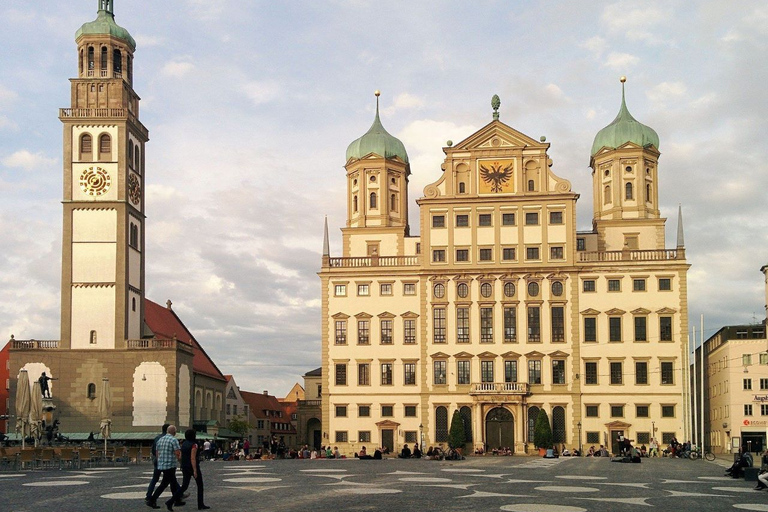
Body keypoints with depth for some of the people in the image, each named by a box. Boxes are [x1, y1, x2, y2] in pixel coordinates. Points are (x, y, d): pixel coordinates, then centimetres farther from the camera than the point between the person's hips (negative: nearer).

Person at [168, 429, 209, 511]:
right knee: (200, 485, 10)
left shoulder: (184, 444, 8)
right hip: (193, 467, -7)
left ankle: (170, 502, -8)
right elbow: (193, 458, -22)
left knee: (184, 486, 7)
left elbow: (181, 457, 14)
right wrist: (195, 471, -22)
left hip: (185, 467, 7)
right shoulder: (194, 445, -16)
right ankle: (200, 505, 15)